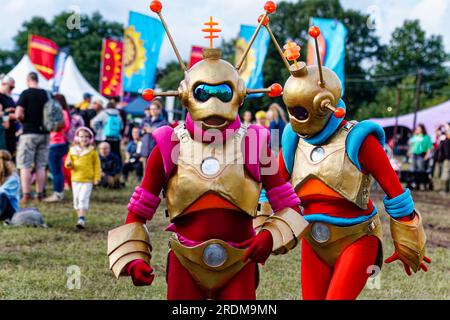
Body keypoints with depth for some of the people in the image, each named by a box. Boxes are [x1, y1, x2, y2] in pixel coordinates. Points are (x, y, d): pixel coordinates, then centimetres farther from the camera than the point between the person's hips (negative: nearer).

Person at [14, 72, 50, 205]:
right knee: (41, 166, 10)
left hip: (29, 133, -5)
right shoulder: (47, 94, 5)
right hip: (44, 133, 5)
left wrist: (25, 121, 3)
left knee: (25, 166, -1)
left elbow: (18, 114, -16)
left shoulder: (26, 94, -9)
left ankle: (26, 195, -7)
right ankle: (40, 194, 13)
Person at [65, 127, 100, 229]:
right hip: (75, 179, 4)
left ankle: (81, 219, -19)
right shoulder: (73, 150, 7)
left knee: (83, 199, -15)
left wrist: (97, 177, -2)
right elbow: (68, 163, 11)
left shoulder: (92, 151, 0)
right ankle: (81, 218, 21)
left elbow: (96, 165, 4)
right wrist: (69, 164, -13)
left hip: (87, 180, -4)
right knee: (76, 200, 9)